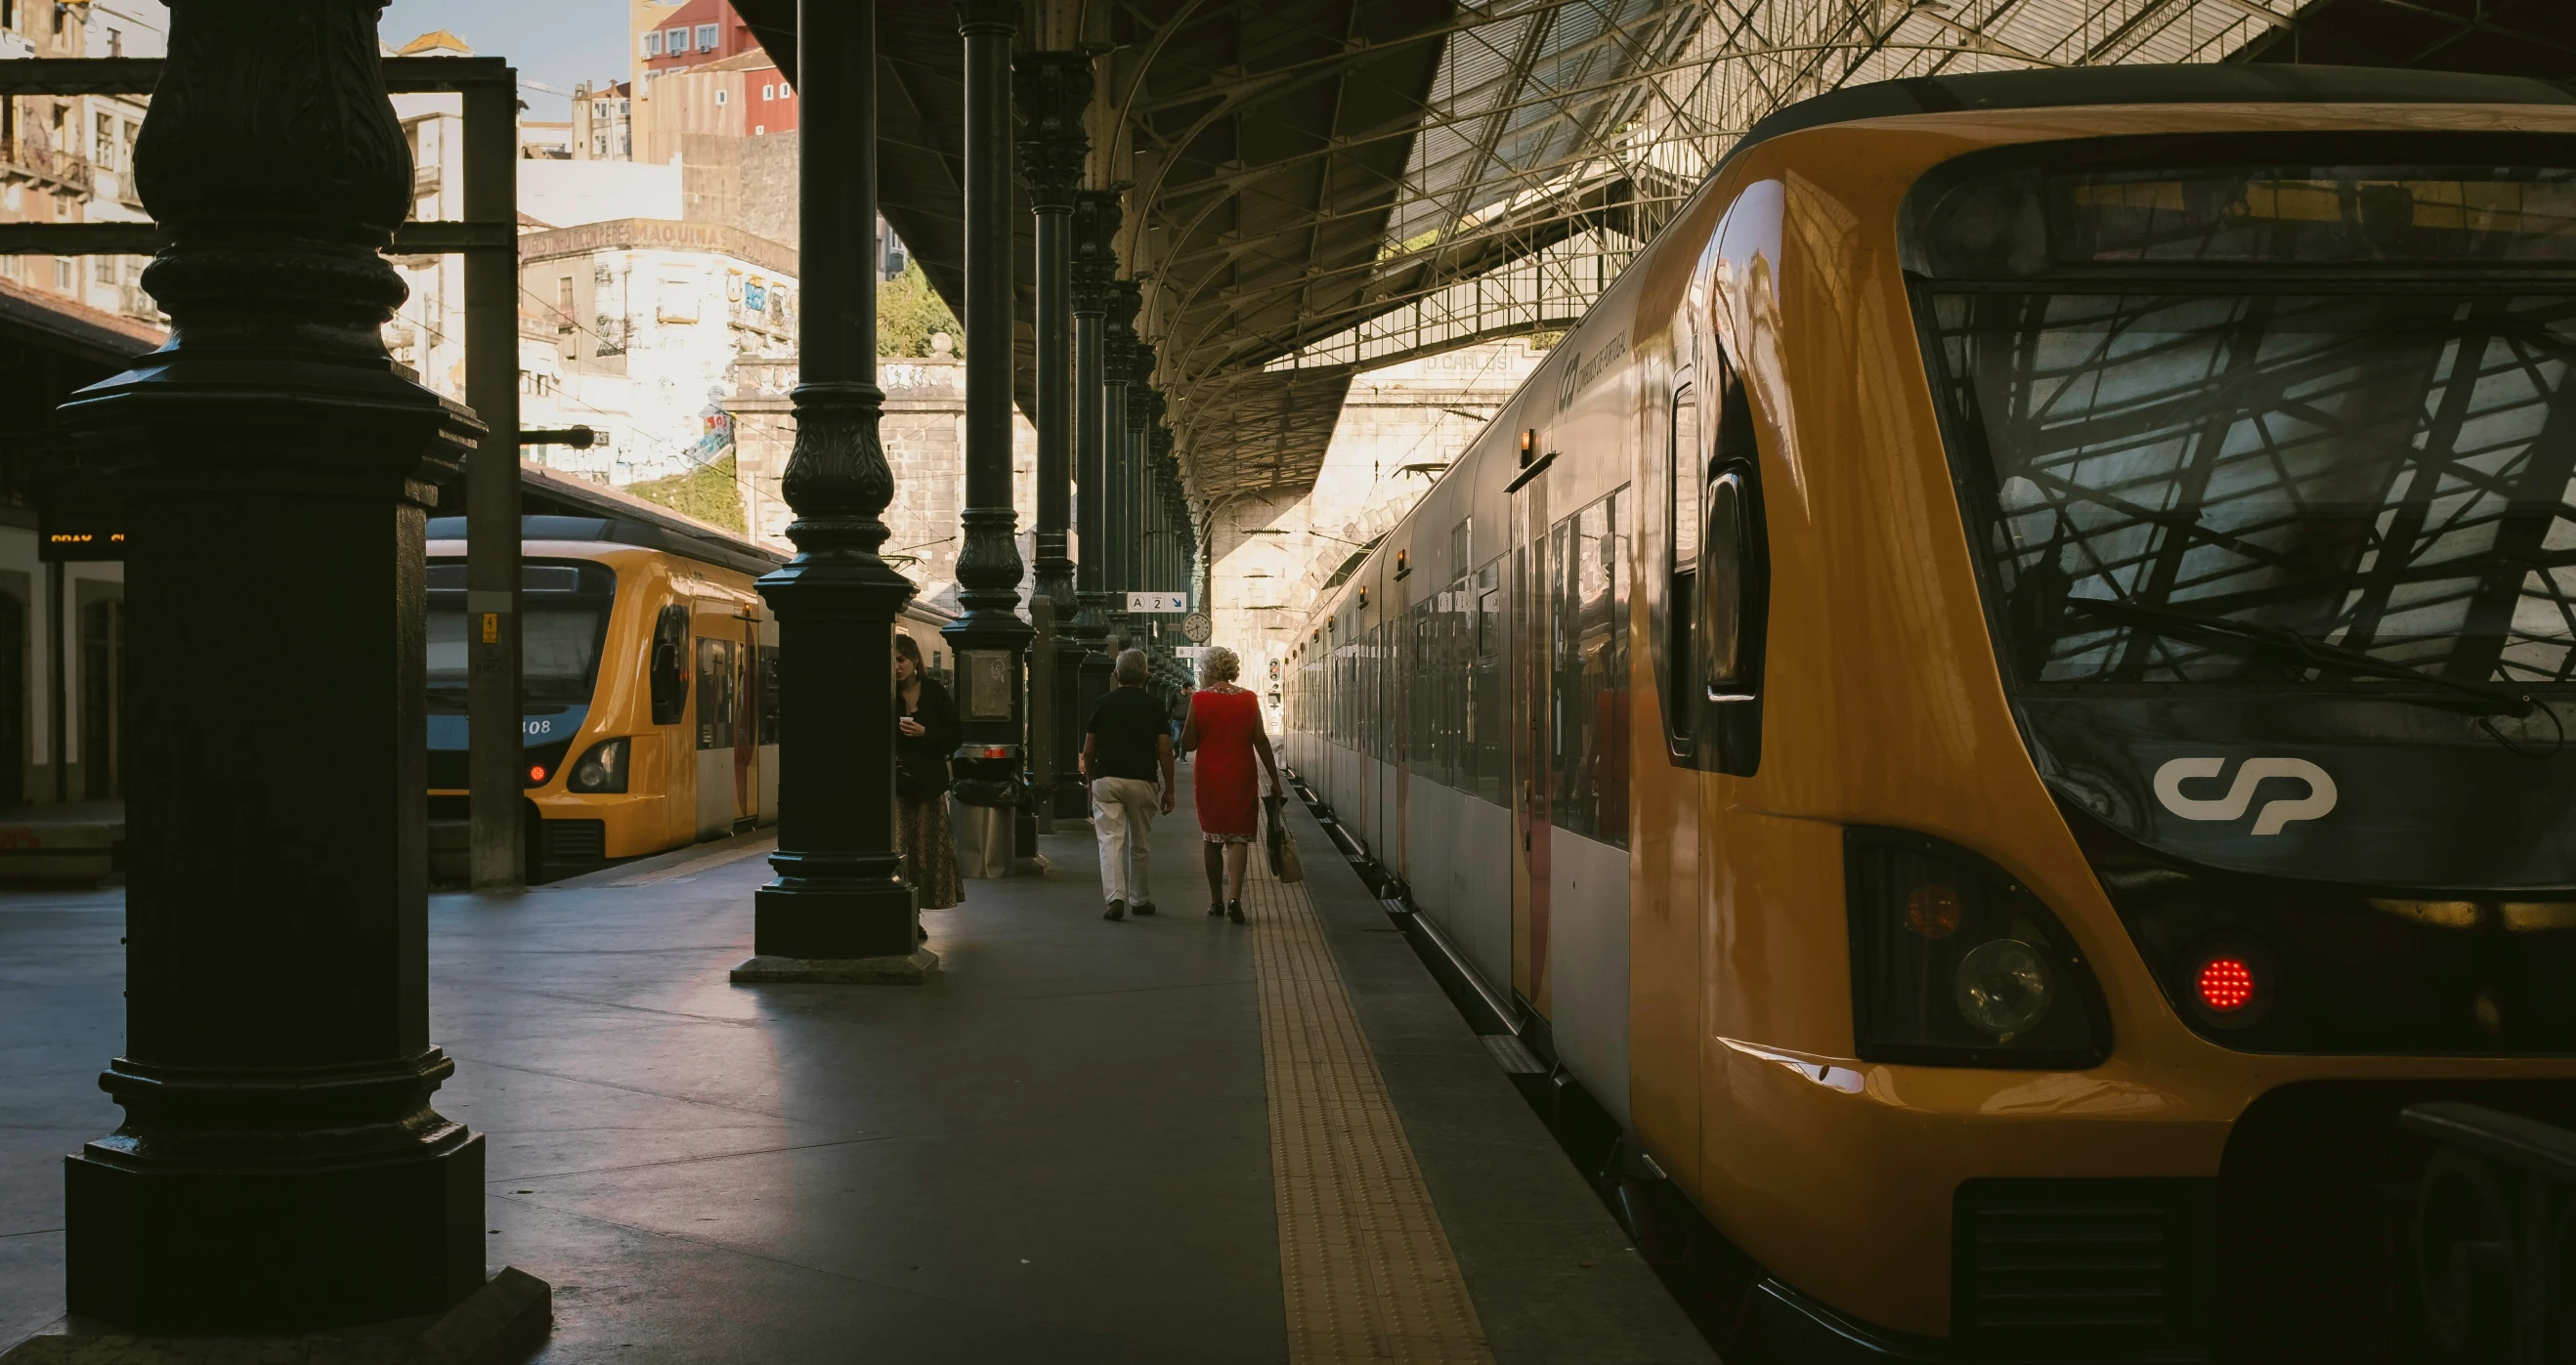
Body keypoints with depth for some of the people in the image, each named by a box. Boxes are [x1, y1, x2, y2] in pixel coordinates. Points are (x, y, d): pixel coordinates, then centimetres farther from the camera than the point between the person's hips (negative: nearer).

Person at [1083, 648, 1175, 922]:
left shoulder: (1102, 703, 3)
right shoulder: (1153, 705, 1)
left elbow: (1088, 750, 5)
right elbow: (1164, 750, -2)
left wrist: (1091, 780, 20)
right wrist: (1169, 789, 5)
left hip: (1106, 779, 0)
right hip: (1142, 782, 0)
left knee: (1111, 839, -5)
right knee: (1141, 843, 13)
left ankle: (1115, 897, -21)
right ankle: (1141, 899, 24)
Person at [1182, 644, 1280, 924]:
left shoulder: (1200, 700, -6)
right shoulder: (1249, 699, -2)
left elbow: (1188, 744, -4)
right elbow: (1261, 741, -2)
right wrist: (1274, 778, 4)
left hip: (1209, 777, 0)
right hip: (1242, 777, 0)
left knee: (1212, 837, 13)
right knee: (1238, 837, 2)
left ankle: (1216, 900, 19)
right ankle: (1234, 897, -15)